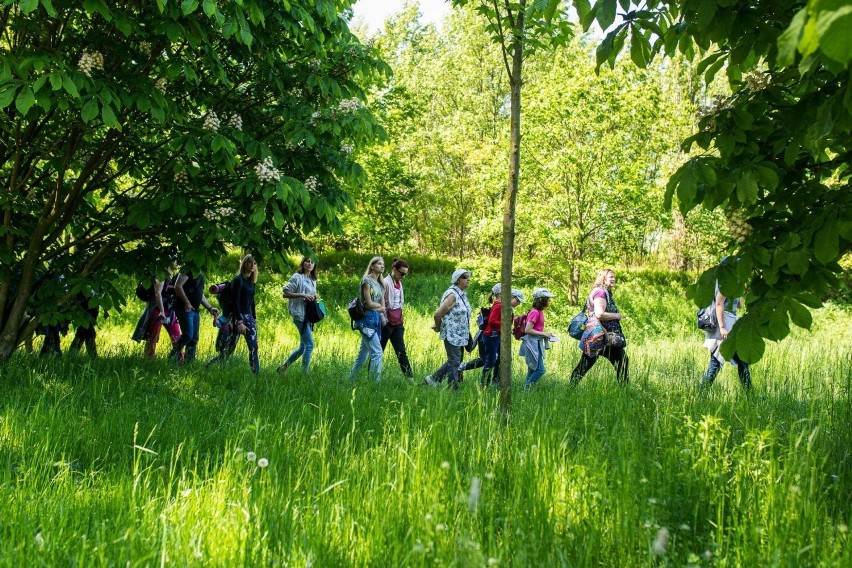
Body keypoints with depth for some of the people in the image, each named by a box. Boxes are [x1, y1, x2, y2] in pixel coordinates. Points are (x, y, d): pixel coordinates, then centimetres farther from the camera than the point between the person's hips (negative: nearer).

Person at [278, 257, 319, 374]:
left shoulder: (312, 280, 17)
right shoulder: (297, 277, -6)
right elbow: (285, 293, -11)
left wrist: (314, 297, 5)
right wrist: (302, 295, -19)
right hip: (300, 315, -8)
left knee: (303, 347, 11)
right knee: (309, 344, -12)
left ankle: (284, 367, 22)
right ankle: (305, 373, -6)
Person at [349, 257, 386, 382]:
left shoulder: (380, 284, 17)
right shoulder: (367, 281, -7)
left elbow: (383, 307, 12)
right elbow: (369, 304, -13)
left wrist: (377, 308, -8)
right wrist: (380, 306, 3)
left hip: (376, 320, 8)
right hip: (367, 319, -8)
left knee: (363, 354, 12)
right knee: (377, 353, -13)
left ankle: (350, 380, 20)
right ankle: (375, 382, -12)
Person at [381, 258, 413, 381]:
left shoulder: (399, 283, 12)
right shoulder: (385, 283, -12)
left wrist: (401, 321, 16)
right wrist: (384, 322, -15)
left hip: (397, 323, 8)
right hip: (387, 324, -8)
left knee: (401, 352, 4)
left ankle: (409, 378, 0)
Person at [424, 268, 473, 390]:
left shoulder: (462, 294, 11)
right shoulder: (452, 295, -17)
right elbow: (437, 314, -20)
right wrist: (438, 327, -2)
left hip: (461, 335, 9)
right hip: (452, 335, -9)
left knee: (455, 361, 15)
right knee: (454, 361, -5)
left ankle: (433, 379, 25)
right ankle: (453, 388, 1)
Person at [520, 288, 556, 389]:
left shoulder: (540, 312, 12)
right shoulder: (535, 313, -15)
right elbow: (527, 330, -20)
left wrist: (546, 334, 8)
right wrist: (543, 334, -16)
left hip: (537, 343, 10)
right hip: (532, 343, -10)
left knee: (533, 370, 11)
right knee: (540, 370, -12)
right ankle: (526, 388, -8)